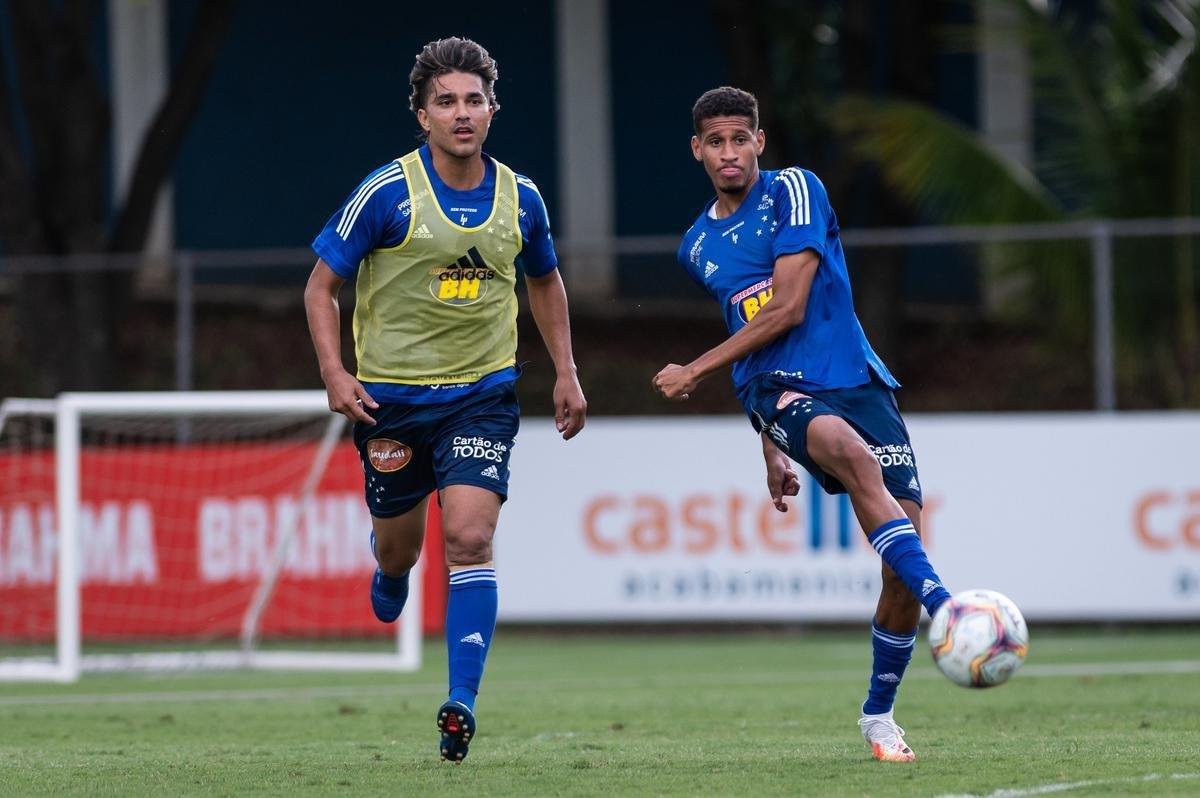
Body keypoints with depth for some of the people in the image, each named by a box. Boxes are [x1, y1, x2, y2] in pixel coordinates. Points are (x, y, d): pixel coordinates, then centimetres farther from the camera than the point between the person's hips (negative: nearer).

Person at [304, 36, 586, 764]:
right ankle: (390, 577, 52)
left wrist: (566, 373, 13)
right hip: (392, 395, -1)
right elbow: (322, 285, -4)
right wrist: (335, 373, -16)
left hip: (483, 393, 1)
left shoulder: (520, 198, 0)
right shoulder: (388, 193, -11)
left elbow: (545, 280, 19)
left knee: (470, 537, -16)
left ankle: (462, 703, -16)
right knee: (399, 544, 12)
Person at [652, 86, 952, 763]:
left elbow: (787, 309, -9)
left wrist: (697, 371, -4)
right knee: (854, 456, -35)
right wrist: (771, 447, 29)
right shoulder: (698, 246, 17)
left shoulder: (794, 190, -1)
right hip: (780, 392, 2)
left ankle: (879, 714, 12)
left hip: (857, 379, -2)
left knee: (905, 556, -9)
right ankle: (947, 607, -51)